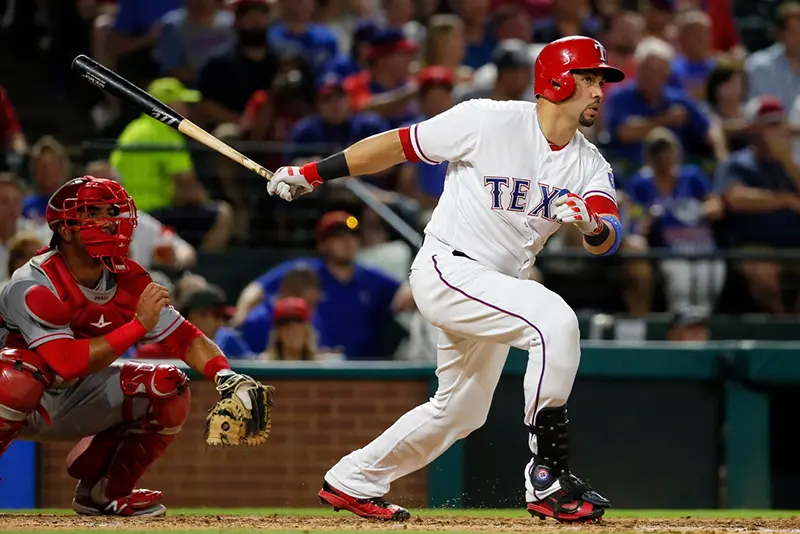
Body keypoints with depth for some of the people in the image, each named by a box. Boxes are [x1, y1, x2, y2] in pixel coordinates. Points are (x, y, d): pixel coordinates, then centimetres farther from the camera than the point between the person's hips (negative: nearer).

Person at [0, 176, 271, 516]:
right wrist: (139, 324, -38)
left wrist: (226, 376, -25)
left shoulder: (128, 281, -7)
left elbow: (184, 338, -5)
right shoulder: (33, 287, -27)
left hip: (74, 405, 6)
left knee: (169, 388, -10)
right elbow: (67, 364, -37)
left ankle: (103, 491, 5)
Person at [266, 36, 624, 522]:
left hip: (500, 286, 8)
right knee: (556, 319, -29)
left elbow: (609, 240, -10)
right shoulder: (489, 121, -14)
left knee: (461, 410, 18)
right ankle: (549, 474, -27)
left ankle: (352, 482, 35)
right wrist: (313, 173, -4)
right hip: (447, 269, -8)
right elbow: (397, 145, -6)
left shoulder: (591, 166, 3)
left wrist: (592, 225, -35)